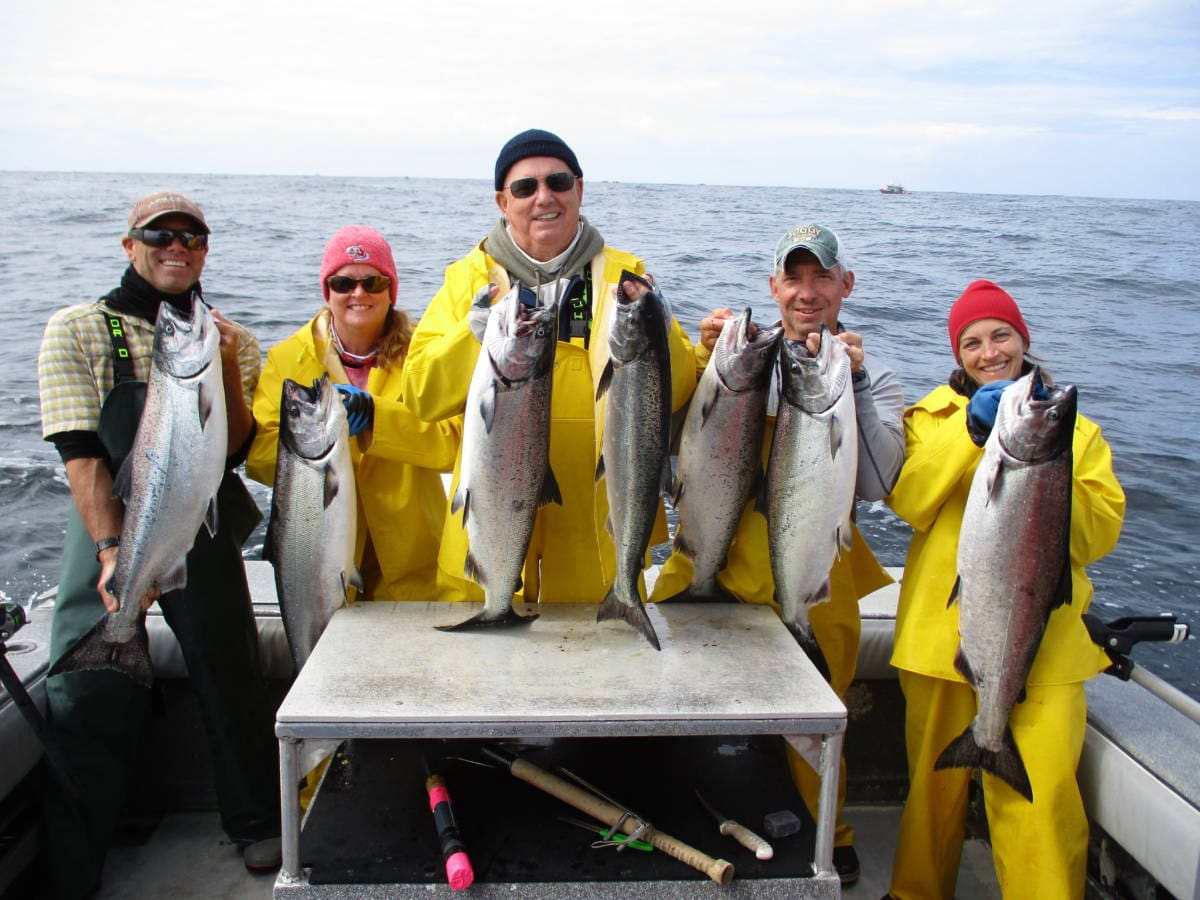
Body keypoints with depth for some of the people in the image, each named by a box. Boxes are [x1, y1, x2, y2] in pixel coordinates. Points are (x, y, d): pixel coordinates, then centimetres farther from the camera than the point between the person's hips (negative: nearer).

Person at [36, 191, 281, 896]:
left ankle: (258, 825, 22)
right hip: (108, 529, -1)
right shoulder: (77, 330, 0)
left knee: (233, 678, 0)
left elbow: (233, 451, -2)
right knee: (84, 699, -1)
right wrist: (113, 550, -20)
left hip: (203, 532, 2)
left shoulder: (232, 340, 7)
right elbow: (82, 455, -9)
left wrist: (225, 366, -15)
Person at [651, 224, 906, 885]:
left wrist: (851, 384, -14)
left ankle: (829, 838, 37)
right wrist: (704, 359, -12)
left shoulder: (874, 377, 6)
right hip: (711, 555, 1)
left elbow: (873, 484, -8)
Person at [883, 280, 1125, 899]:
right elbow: (908, 501, -9)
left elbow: (1098, 534, 0)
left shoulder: (1075, 430, 13)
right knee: (935, 777, 9)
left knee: (1041, 790, -11)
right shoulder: (933, 418, 10)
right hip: (944, 630, 0)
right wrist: (972, 433, -17)